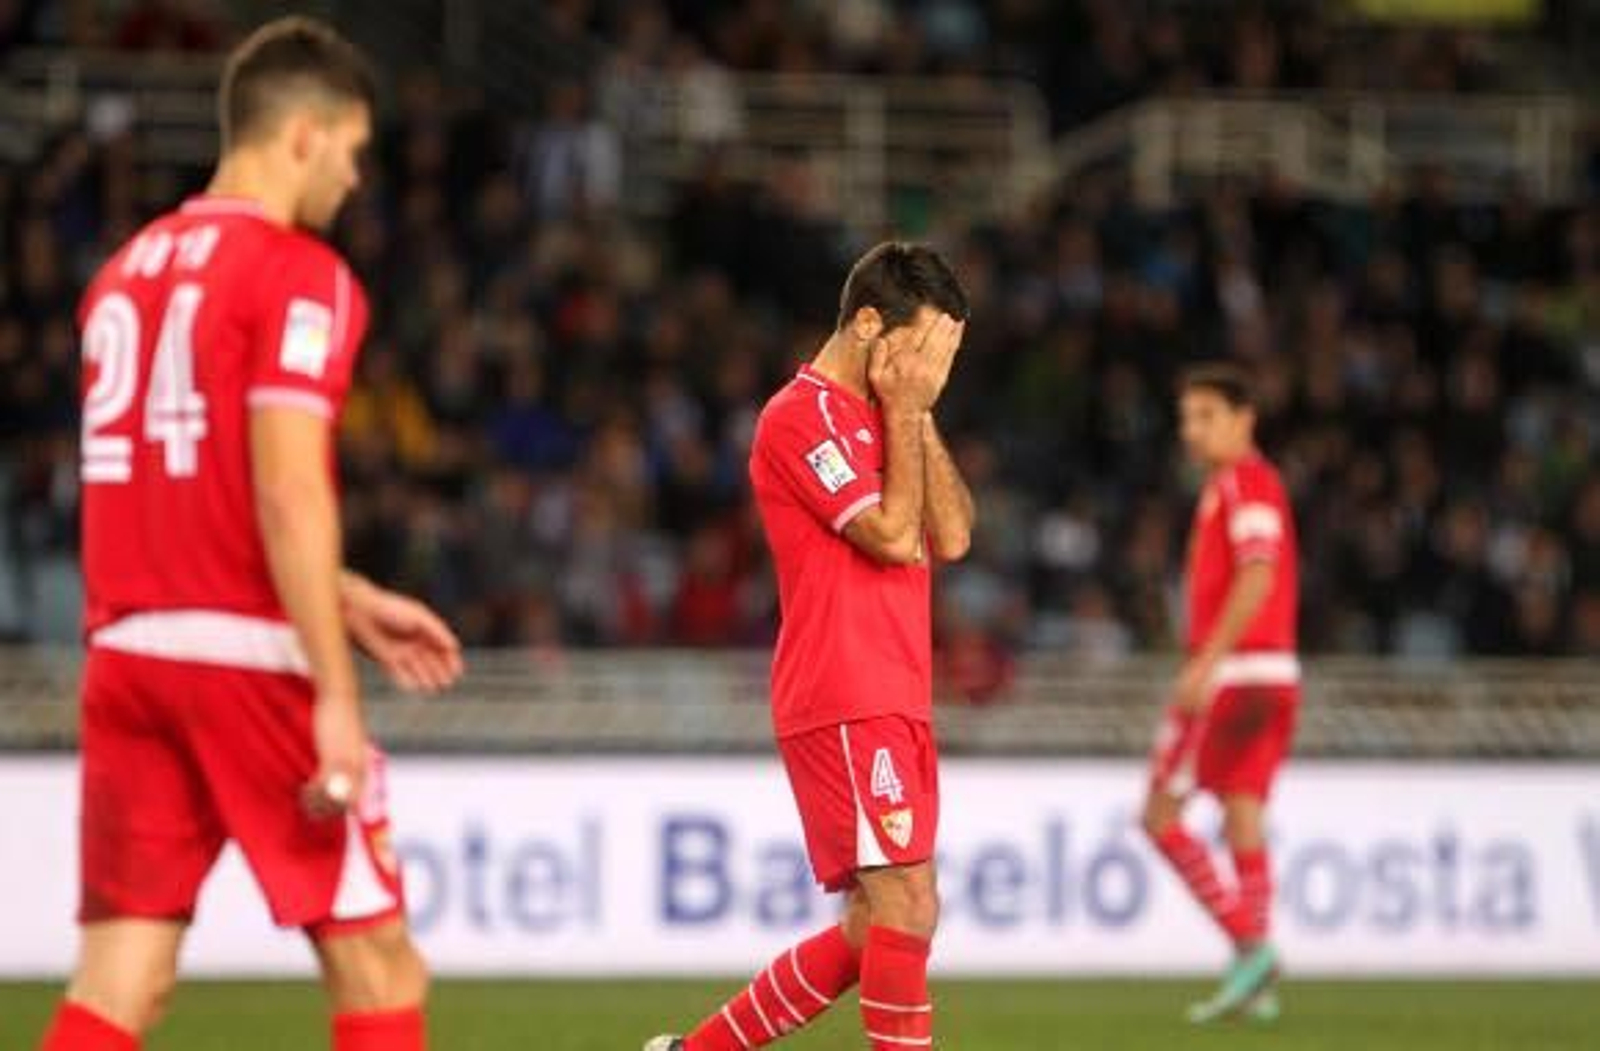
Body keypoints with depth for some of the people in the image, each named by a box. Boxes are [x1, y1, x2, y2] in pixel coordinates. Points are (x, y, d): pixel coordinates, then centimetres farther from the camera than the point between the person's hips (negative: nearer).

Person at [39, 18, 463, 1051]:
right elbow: (286, 492, -16)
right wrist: (336, 693, -16)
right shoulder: (299, 275, -7)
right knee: (377, 965, 4)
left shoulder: (129, 270, 16)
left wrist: (354, 604, 27)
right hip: (245, 657, -7)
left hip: (125, 652, 7)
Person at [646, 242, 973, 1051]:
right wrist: (904, 413, -6)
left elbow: (950, 536, 11)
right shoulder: (804, 418, -8)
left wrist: (919, 416, 5)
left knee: (877, 925, 10)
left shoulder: (874, 419, 21)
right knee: (905, 906, -15)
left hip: (892, 706, 10)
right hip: (845, 704, -10)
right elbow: (894, 535, -15)